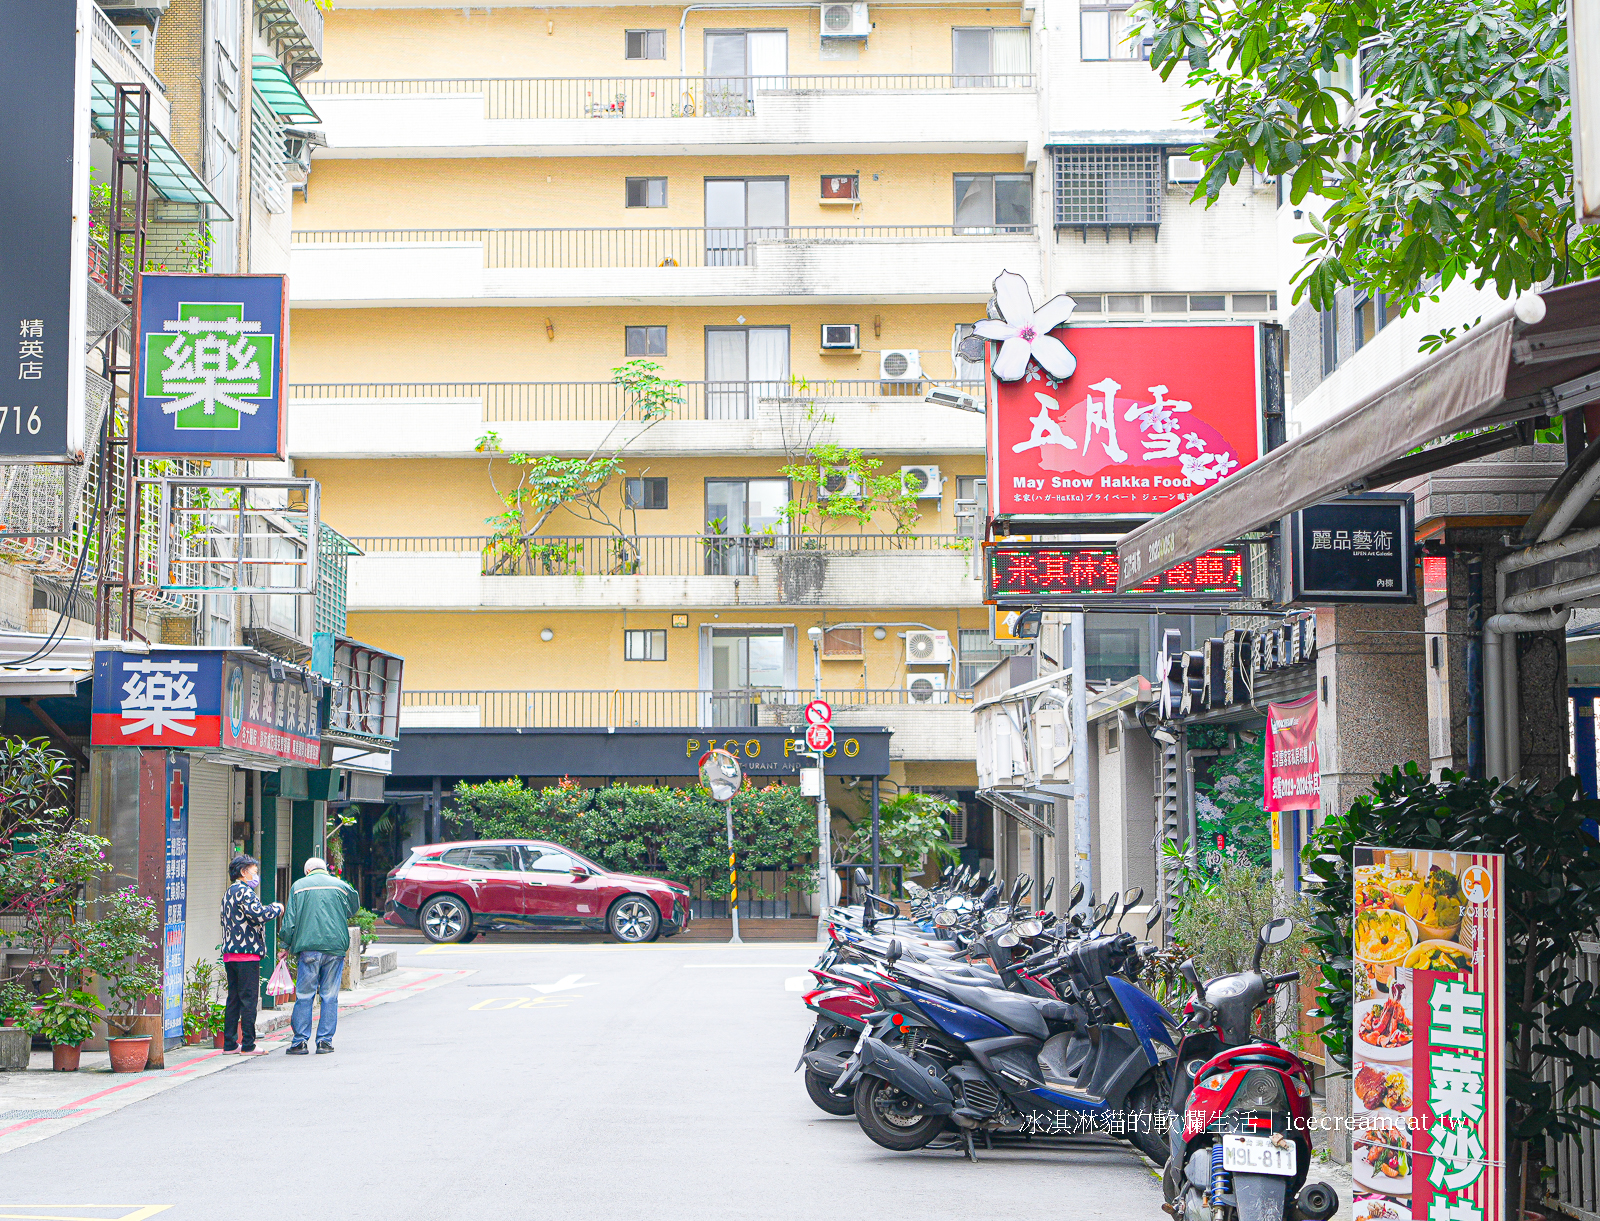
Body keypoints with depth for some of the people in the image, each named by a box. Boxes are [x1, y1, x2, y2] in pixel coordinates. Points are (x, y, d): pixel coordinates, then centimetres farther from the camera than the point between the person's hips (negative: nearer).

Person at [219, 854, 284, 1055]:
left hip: (230, 954, 9)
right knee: (249, 999, -6)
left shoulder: (229, 893, 20)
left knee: (234, 998, 11)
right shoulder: (244, 892, -11)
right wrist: (276, 908, -6)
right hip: (246, 952, -9)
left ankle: (229, 1044, 12)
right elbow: (258, 914, -24)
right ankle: (247, 1045, -6)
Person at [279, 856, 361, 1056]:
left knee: (304, 996, 3)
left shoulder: (298, 887, 6)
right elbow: (354, 908, 25)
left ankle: (300, 1041, 2)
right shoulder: (341, 886, 9)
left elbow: (290, 921, 2)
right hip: (335, 946, 1)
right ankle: (325, 1041, 4)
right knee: (329, 997, 5)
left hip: (308, 947, -1)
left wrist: (287, 946, 11)